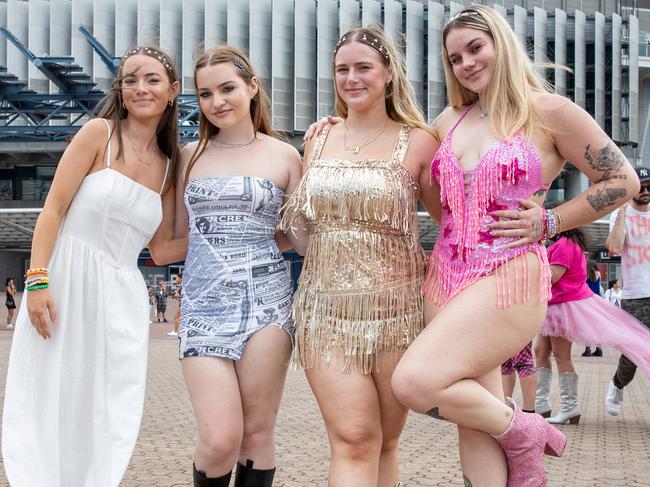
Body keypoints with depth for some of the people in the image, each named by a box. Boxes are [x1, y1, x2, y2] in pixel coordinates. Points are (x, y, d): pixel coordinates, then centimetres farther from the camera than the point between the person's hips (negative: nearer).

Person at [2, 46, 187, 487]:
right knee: (48, 404, -2)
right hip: (65, 282, -4)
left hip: (120, 297, 4)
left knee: (104, 418, 4)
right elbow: (53, 209, -6)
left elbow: (162, 250, 14)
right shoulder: (99, 134, -1)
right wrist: (37, 280, -15)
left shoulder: (168, 167, 13)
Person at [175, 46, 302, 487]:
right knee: (220, 438, -10)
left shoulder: (283, 156, 7)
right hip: (204, 304, 1)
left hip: (266, 301, -1)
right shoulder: (191, 155, 13)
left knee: (257, 434, 1)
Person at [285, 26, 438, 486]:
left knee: (384, 442, 7)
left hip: (395, 306, -1)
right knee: (352, 440, -11)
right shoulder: (318, 140, 13)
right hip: (328, 306, 2)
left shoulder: (416, 142, 3)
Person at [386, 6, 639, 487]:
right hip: (446, 279, 6)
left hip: (508, 279, -6)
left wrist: (547, 222, -6)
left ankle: (523, 432, 0)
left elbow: (623, 181, 0)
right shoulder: (451, 120, 13)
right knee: (475, 433, 5)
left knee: (415, 383, -22)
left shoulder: (549, 111, -3)